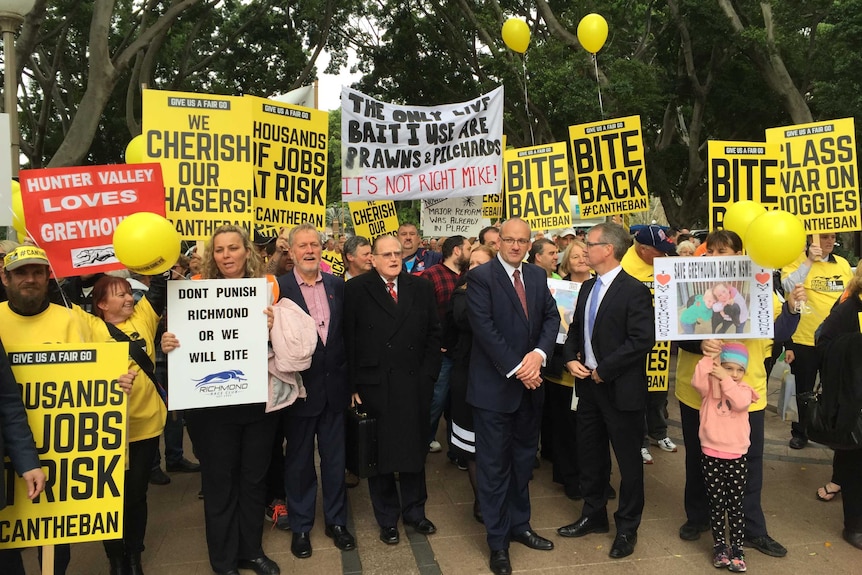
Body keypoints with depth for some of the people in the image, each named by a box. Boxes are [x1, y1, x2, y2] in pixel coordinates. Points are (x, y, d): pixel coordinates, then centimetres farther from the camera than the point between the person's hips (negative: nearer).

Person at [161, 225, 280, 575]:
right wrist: (168, 346, -19)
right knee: (219, 481, 12)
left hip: (258, 401, 2)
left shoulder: (266, 288, -1)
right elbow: (184, 343, 2)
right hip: (213, 405, -1)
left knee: (254, 477, 16)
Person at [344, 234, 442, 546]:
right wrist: (353, 385, -10)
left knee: (414, 450, 14)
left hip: (415, 385, 3)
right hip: (375, 387, -2)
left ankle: (415, 511, 33)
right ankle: (387, 518, 28)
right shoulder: (356, 289, -4)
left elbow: (434, 333, 6)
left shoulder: (421, 287, 6)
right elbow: (348, 340, -7)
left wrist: (428, 374, -1)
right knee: (380, 453, 11)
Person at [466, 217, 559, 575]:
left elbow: (551, 317, 4)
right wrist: (515, 368, -19)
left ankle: (519, 525, 35)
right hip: (495, 384, -6)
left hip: (531, 384, 6)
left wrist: (539, 353, -14)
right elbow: (484, 327, -18)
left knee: (523, 460, 18)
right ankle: (497, 541, 19)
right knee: (494, 464, 5)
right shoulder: (480, 276, -11)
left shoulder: (538, 275, 8)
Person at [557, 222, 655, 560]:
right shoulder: (588, 287, 10)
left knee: (628, 459, 8)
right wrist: (570, 359, -2)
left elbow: (643, 340, -22)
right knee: (589, 454, 17)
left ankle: (627, 528, 24)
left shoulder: (633, 290, -16)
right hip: (588, 384, 8)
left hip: (620, 389, -8)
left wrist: (603, 370, -19)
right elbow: (576, 329, 16)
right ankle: (593, 516, 35)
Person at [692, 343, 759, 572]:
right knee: (716, 503, 10)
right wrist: (708, 357, -26)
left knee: (736, 505, 8)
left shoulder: (743, 389, 1)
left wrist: (725, 380, -25)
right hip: (711, 455, 0)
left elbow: (740, 402, -22)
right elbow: (697, 381, -24)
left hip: (736, 456, 1)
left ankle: (737, 548, 19)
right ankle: (720, 545, 22)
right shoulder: (710, 386, -1)